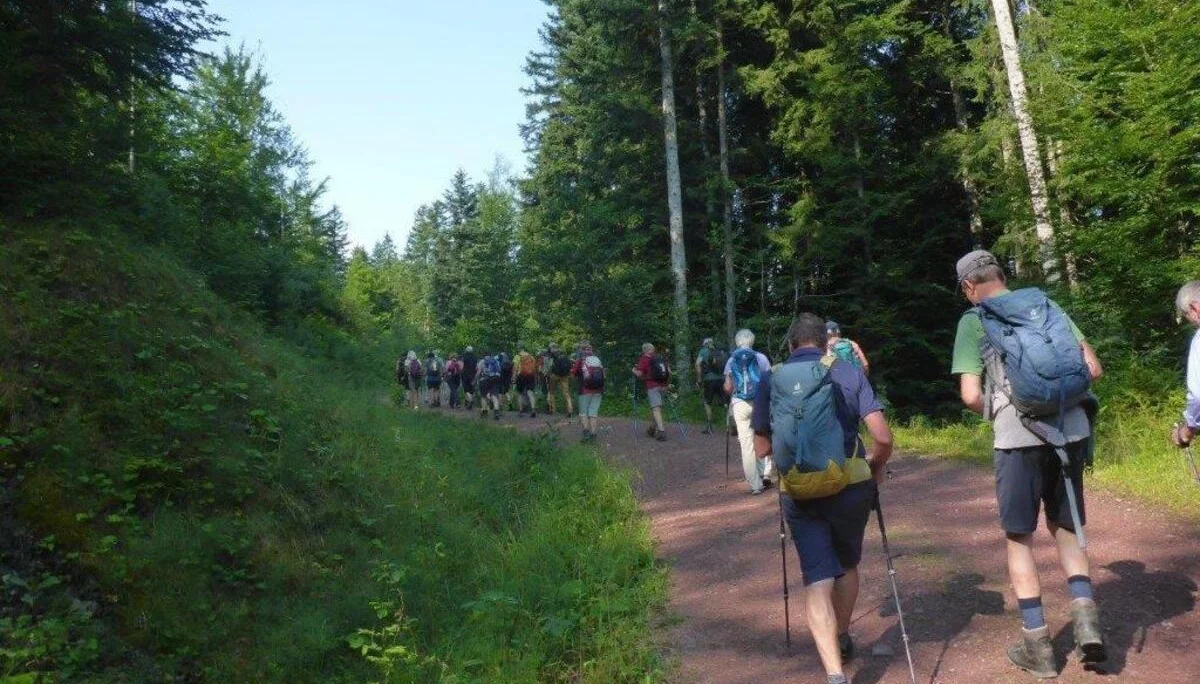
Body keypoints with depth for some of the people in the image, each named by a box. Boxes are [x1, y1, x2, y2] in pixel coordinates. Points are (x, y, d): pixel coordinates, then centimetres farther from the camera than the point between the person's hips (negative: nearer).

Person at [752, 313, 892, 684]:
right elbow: (883, 437, -6)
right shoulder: (849, 373, 1)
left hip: (798, 494, 0)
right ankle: (842, 640, 43)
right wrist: (877, 465, 14)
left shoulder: (770, 380, 4)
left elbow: (763, 447, 9)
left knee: (817, 579, 1)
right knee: (847, 565, 24)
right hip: (851, 486, 1)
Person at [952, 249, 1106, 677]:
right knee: (1065, 526, 21)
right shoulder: (1046, 305, 13)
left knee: (1019, 537, 9)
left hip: (1019, 436, -4)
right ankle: (1084, 612, 5)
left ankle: (1037, 644, 13)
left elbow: (971, 396, -7)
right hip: (1071, 429, 4)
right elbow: (1093, 369, 9)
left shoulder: (973, 320, 1)